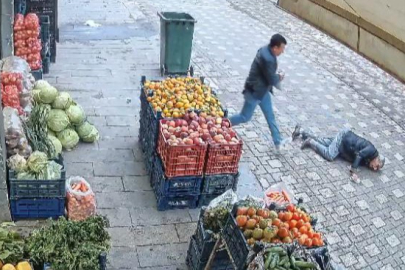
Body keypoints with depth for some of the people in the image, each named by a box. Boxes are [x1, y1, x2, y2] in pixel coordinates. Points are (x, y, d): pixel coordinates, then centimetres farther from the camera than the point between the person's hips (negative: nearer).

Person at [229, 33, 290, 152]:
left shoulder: (266, 50, -1)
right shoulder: (268, 59, -31)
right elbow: (272, 80, -24)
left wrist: (277, 78, -1)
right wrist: (280, 77, -4)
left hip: (262, 90, 10)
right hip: (255, 91, -10)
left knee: (270, 115, 14)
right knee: (245, 117, 4)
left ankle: (278, 141, 23)